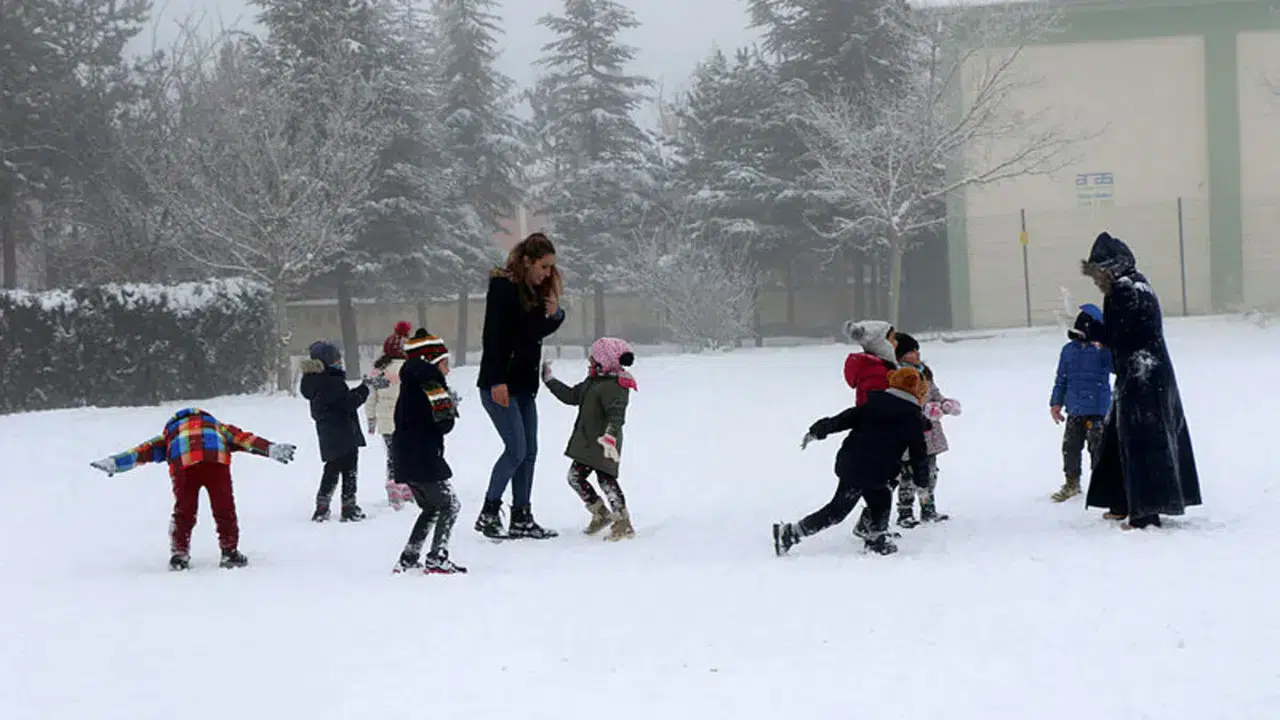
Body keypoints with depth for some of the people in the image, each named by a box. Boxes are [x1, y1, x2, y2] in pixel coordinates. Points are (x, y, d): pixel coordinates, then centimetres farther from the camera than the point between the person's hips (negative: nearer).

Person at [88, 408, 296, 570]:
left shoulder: (169, 434, 39)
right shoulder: (218, 427, 40)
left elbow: (146, 449, 29)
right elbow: (244, 439, 28)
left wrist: (114, 463, 23)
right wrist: (272, 449, 22)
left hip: (183, 462, 0)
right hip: (216, 458, 0)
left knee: (184, 510, 15)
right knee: (224, 508, 13)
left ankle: (179, 554, 13)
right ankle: (230, 551, 14)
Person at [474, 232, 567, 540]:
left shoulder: (537, 289, 12)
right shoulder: (504, 286, -13)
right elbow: (492, 335, -18)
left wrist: (554, 314, 0)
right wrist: (497, 381, -23)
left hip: (524, 383, 8)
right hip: (499, 384, -8)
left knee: (529, 452, 6)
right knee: (516, 449, -12)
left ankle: (522, 518, 10)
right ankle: (488, 514, -3)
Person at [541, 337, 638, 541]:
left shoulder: (614, 386, -20)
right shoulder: (592, 382, 12)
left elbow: (616, 414, -31)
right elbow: (571, 396, 23)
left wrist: (610, 436, -44)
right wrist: (550, 380, 25)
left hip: (603, 446, -10)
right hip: (586, 442, 10)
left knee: (606, 479, -11)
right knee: (575, 477, 12)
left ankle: (623, 523, -6)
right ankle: (601, 514, 21)